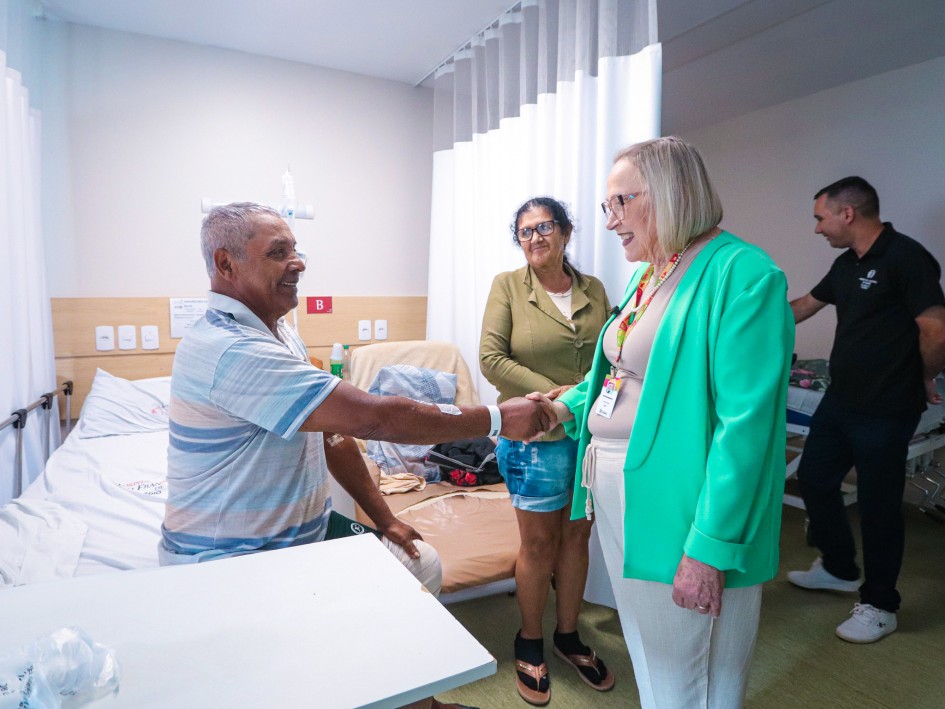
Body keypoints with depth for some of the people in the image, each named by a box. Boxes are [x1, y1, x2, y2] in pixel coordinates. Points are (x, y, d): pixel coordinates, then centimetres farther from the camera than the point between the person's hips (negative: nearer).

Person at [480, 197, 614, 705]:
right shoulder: (508, 286, -5)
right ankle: (529, 644, 34)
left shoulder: (593, 290, 6)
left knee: (577, 535, 17)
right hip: (534, 437, -4)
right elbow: (491, 359, -12)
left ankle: (568, 635, 39)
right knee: (539, 544, 9)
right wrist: (554, 394, -18)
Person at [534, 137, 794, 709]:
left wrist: (711, 547, -22)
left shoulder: (744, 275, -16)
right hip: (614, 490, 8)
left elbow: (746, 421, -22)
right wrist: (570, 406, 6)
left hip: (677, 508, -8)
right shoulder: (647, 276, 10)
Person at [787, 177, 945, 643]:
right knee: (814, 479, 16)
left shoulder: (906, 258, -17)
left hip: (885, 412, -8)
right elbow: (804, 306, 22)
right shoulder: (846, 264, 9)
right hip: (839, 401, 9)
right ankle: (839, 569, 37)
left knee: (878, 504, 4)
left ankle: (879, 606, 24)